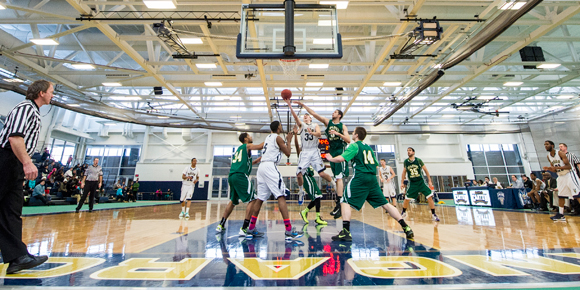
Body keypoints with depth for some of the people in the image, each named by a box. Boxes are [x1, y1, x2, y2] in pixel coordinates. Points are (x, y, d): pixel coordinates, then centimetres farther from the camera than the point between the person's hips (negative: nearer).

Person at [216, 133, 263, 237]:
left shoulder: (239, 149, 27)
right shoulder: (247, 146, 5)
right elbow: (260, 146, -9)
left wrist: (256, 161, 35)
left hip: (231, 176, 9)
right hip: (240, 175, -9)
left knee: (233, 201, 23)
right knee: (252, 200, -6)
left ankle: (221, 225, 27)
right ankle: (244, 229, -11)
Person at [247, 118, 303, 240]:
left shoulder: (268, 137, 22)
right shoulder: (278, 138, -1)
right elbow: (288, 153, 0)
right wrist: (288, 141, 14)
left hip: (262, 166, 9)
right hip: (270, 166, -9)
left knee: (260, 198, 14)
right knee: (281, 196, -11)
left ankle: (251, 228, 21)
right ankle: (288, 231, -15)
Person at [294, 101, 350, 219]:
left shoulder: (342, 126, 0)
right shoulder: (327, 122, 11)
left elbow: (348, 140, -8)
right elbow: (313, 113, 6)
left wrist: (338, 133, -20)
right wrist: (303, 105, 2)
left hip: (340, 151, -5)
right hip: (332, 151, 5)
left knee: (339, 177, -15)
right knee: (337, 178, 9)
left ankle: (339, 205, -16)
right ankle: (339, 204, 17)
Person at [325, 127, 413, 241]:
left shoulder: (354, 146, -2)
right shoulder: (369, 148, 21)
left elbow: (341, 158, -13)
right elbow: (376, 164, 25)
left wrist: (331, 158, 4)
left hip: (360, 177, -7)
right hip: (372, 178, 7)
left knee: (345, 202, -5)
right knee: (385, 204, 13)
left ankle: (346, 232, -16)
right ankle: (406, 228, 13)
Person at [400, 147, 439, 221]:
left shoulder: (418, 160, -6)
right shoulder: (405, 162, 0)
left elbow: (426, 170, 0)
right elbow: (404, 172, 10)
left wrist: (429, 181, -2)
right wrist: (402, 182, 9)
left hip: (421, 182, -1)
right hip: (412, 183, 1)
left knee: (429, 197, -10)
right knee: (407, 199, 1)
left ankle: (433, 214, 5)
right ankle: (404, 213, 21)